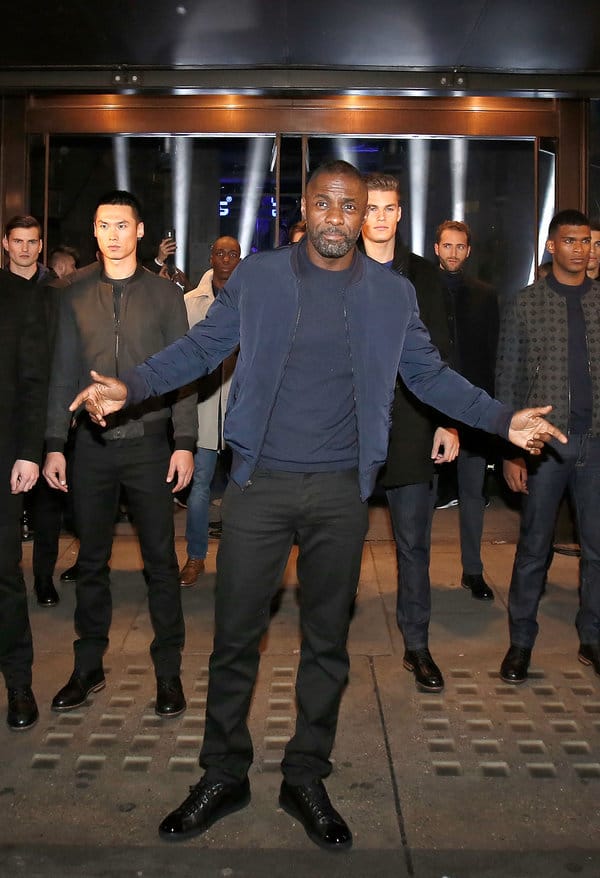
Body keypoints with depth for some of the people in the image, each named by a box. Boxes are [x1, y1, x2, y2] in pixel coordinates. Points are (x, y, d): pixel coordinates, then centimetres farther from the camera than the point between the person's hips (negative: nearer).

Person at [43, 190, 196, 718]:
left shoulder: (164, 294, 3)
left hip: (148, 442, -2)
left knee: (161, 561, 2)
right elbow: (63, 373, 8)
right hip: (92, 444, 2)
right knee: (92, 561, 10)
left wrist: (185, 443, -6)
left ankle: (168, 671, 14)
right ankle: (89, 667, 24)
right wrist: (54, 444, 3)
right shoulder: (74, 293, 8)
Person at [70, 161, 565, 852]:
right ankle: (223, 777, 26)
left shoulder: (393, 294, 6)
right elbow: (200, 347, 2)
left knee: (327, 642, 11)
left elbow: (430, 374, 8)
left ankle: (306, 779, 29)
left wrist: (504, 419, -3)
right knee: (235, 637, 6)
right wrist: (129, 386, -14)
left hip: (341, 491, 1)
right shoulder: (255, 277, 3)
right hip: (259, 484, -1)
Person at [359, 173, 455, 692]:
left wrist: (448, 421, 1)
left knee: (414, 544, 8)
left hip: (412, 428, 2)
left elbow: (440, 354, 9)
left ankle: (417, 647, 20)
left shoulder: (424, 275, 11)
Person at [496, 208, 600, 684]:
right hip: (545, 443, -2)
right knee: (533, 547, 5)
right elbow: (507, 380, 1)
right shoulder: (525, 304, 2)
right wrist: (510, 450, -5)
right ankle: (521, 641, 18)